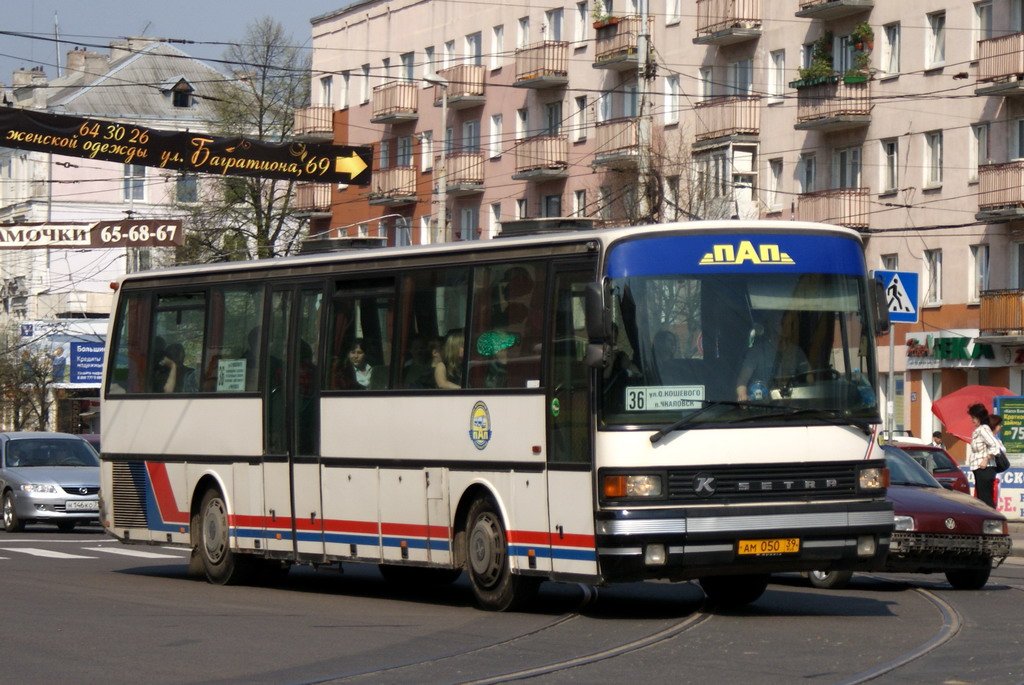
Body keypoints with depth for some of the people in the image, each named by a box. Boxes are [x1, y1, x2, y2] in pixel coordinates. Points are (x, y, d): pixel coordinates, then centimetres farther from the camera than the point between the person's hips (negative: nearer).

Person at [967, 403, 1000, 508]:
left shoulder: (983, 429, -13)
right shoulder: (977, 430, 16)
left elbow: (995, 445, -22)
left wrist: (986, 460, -18)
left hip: (984, 469, -10)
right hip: (979, 469, 10)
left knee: (986, 499, -11)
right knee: (981, 499, 12)